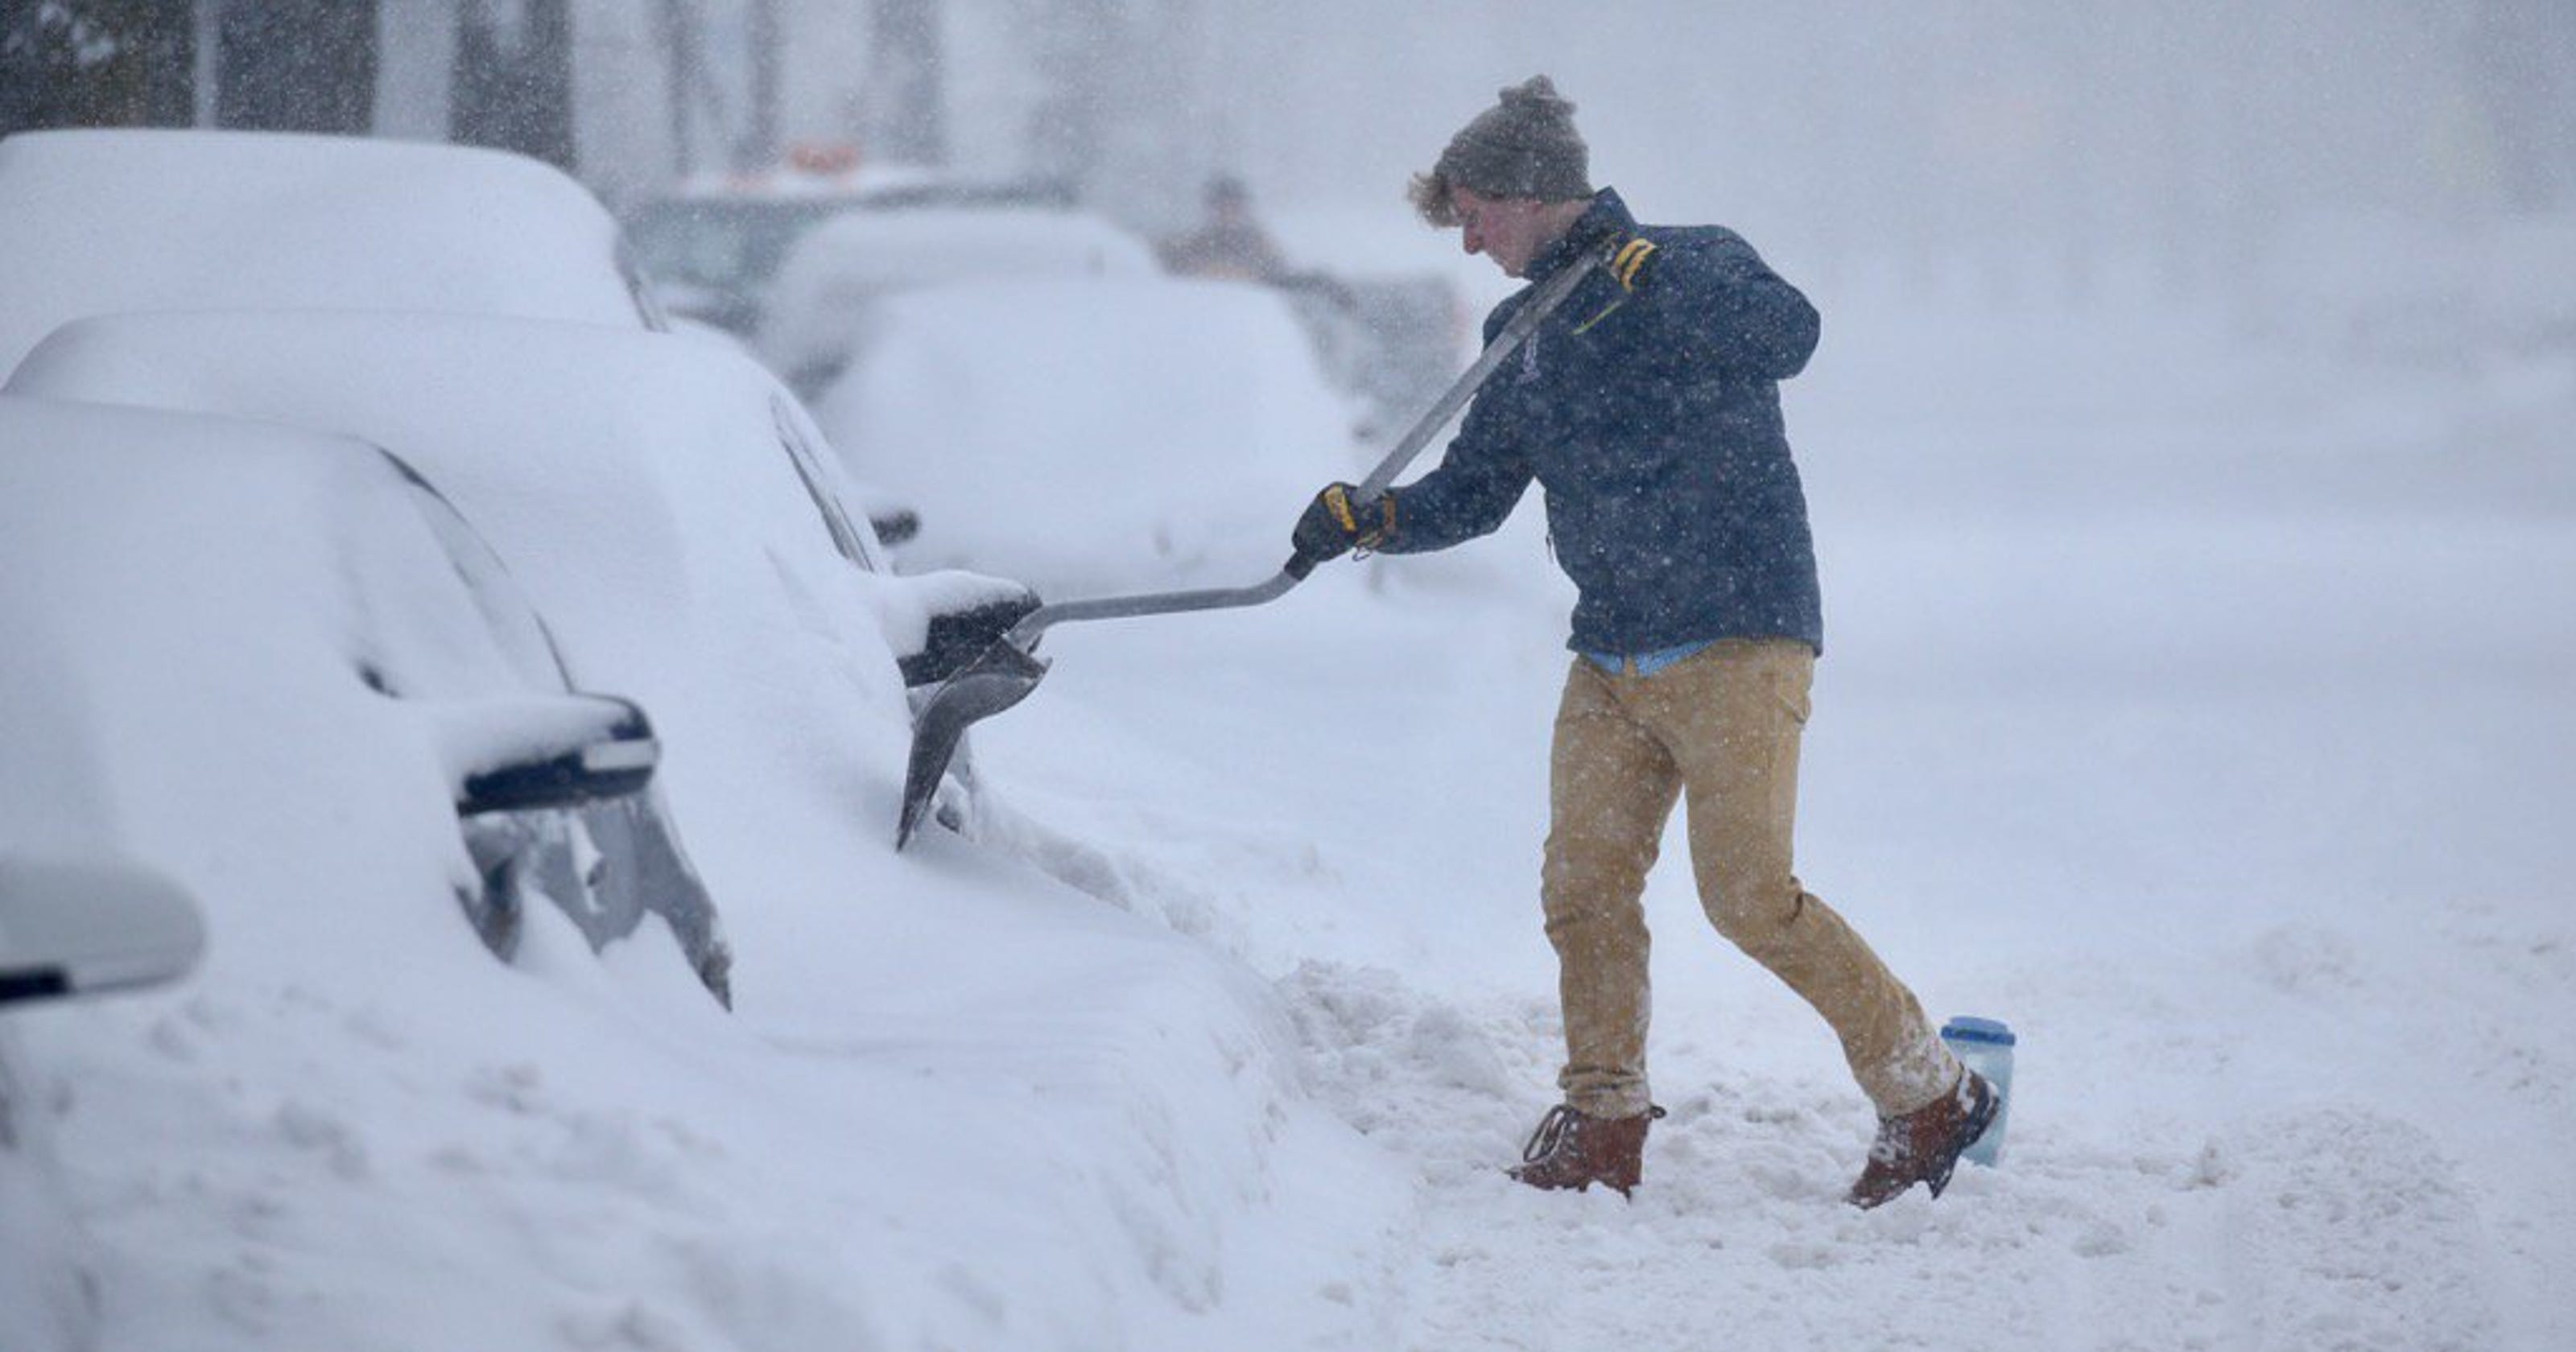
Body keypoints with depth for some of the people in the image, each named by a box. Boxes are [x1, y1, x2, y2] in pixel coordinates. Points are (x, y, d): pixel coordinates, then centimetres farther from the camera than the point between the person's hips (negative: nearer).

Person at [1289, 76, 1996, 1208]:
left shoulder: (1696, 267, -5)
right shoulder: (1521, 337, 16)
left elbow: (1789, 336, -26)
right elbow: (1474, 491, 17)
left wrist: (1649, 274, -35)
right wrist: (1369, 520, 0)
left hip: (1736, 643, -7)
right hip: (1610, 659, 7)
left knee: (1750, 899, -12)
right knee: (1583, 887, 1)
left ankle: (1932, 1093, 1)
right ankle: (1603, 1126, 13)